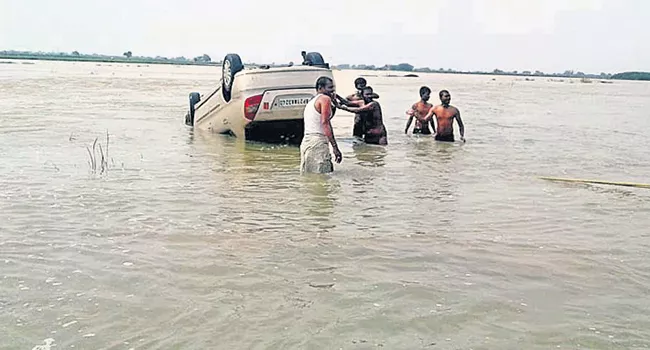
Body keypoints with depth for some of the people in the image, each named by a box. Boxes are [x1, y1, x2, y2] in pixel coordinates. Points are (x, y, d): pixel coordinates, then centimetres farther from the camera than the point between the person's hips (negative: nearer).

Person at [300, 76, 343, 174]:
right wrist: (335, 147, -20)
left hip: (305, 142, 10)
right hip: (317, 143, -10)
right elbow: (325, 123, -15)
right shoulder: (325, 98, -4)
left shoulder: (310, 102, 23)